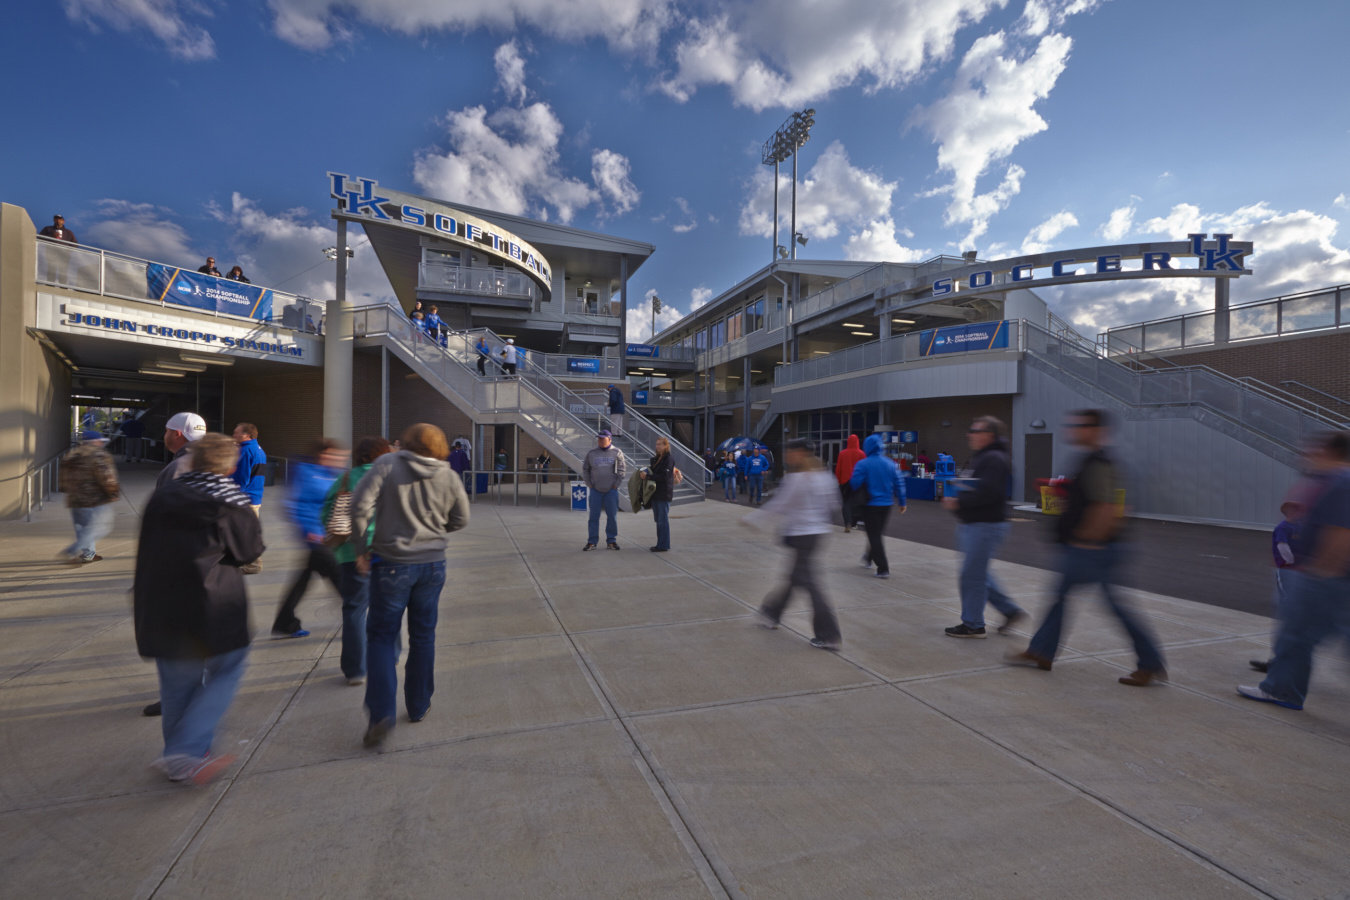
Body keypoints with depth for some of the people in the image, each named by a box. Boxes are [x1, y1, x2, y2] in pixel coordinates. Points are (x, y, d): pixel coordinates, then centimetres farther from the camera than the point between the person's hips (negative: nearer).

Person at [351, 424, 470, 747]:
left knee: (382, 635, 8)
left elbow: (360, 506, -15)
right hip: (433, 564, 3)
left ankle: (382, 713, -3)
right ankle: (418, 706, 28)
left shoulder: (386, 465, -9)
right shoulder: (448, 476, -2)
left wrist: (361, 548, -4)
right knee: (423, 636, 16)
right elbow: (460, 519, 7)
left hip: (392, 563, -2)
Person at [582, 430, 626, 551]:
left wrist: (616, 485, -3)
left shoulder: (617, 452, 0)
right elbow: (585, 469, 10)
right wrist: (589, 485, 4)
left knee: (612, 516, 3)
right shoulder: (591, 453, 4)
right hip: (595, 490, 1)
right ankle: (592, 542, 9)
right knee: (593, 516, 2)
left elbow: (622, 470, 1)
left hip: (611, 490, -1)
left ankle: (611, 541, 14)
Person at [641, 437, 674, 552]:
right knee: (658, 519, 11)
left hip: (664, 494, -8)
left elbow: (663, 477, -17)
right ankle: (660, 543, 18)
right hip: (655, 493, 8)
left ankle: (663, 545, 1)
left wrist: (647, 476, -18)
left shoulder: (668, 460, -10)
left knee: (663, 520, -4)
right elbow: (652, 471, 18)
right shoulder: (655, 459, 15)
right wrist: (644, 473, -2)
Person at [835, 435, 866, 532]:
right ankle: (853, 523, 22)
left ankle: (848, 525, -14)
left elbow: (838, 469, 0)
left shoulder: (842, 453, -4)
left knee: (846, 502, 2)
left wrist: (838, 480, 10)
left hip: (845, 481, 0)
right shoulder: (861, 454, -5)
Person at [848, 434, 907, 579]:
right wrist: (902, 502, 8)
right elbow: (899, 483, 2)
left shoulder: (863, 464, -13)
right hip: (886, 504, 5)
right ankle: (869, 557, 42)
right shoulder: (889, 463, 2)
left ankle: (883, 568, -2)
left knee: (874, 536, 1)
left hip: (871, 505, -5)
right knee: (878, 533, 22)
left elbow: (854, 484, -18)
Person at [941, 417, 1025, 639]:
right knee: (978, 574, 17)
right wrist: (957, 501, 7)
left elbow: (987, 493, -26)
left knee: (972, 575, -2)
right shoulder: (981, 458, 17)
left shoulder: (995, 459, -16)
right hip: (973, 525, 10)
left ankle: (972, 624, 9)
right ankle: (1010, 611, 27)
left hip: (986, 526, -10)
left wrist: (958, 502, -19)